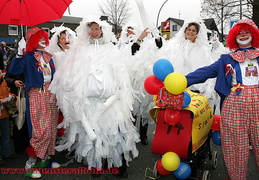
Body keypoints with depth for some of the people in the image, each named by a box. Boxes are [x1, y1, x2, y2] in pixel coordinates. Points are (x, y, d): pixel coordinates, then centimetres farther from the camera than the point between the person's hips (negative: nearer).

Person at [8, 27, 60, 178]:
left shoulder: (48, 56, 15)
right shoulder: (28, 57, -2)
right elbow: (14, 71, -15)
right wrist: (19, 55, -24)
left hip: (51, 94, 6)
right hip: (37, 95, -6)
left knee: (51, 129, 8)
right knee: (41, 129, -10)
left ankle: (46, 158, 21)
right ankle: (31, 162, 3)